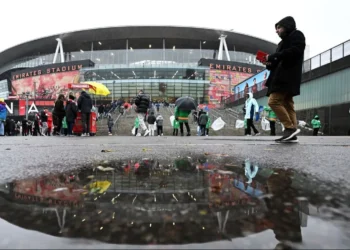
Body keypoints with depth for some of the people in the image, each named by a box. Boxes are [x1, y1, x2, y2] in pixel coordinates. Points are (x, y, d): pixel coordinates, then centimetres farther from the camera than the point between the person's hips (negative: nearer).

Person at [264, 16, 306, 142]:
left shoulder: (296, 35, 5)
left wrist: (273, 56, -12)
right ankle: (291, 132, -1)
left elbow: (295, 51, -14)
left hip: (287, 76, -9)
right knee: (287, 105, 1)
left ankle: (290, 128, -18)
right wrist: (270, 63, 3)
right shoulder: (283, 42, 29)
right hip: (283, 77, 9)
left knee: (274, 101, -20)